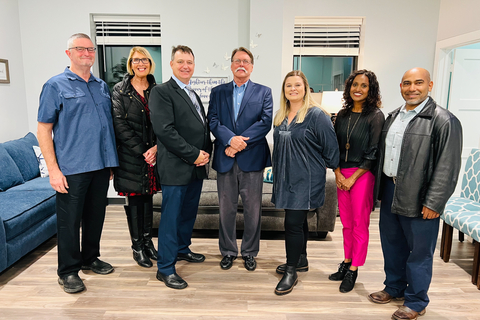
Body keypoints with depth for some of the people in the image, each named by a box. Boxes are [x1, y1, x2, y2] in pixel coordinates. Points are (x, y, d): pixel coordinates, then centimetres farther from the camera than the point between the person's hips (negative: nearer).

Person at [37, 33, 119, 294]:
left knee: (96, 215, 15)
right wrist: (53, 169, -13)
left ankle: (90, 258, 33)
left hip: (101, 165, 5)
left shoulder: (102, 86, 13)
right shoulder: (56, 86, -2)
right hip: (72, 168, -5)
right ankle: (68, 271, 21)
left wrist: (111, 161, 12)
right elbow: (43, 130, -5)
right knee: (69, 220, 4)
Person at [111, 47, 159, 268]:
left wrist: (156, 147, -10)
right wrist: (142, 151, -14)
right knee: (134, 199, 4)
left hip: (153, 153, 3)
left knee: (148, 197, 11)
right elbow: (119, 125, -8)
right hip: (130, 156, -3)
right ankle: (137, 247, 17)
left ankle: (148, 241, 25)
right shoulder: (120, 91, -1)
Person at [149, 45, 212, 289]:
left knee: (189, 212, 19)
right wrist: (194, 155, -17)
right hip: (175, 167, -8)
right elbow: (165, 130, -19)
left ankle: (182, 249, 38)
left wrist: (206, 153, 1)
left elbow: (204, 127, 18)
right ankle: (165, 268, 12)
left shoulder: (193, 94, 19)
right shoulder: (161, 92, -8)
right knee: (171, 217, 0)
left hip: (196, 167, 8)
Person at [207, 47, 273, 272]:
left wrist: (240, 142, -14)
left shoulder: (264, 92, 7)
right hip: (225, 159, 2)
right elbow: (213, 121, 0)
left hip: (252, 159, -1)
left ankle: (249, 252, 25)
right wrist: (230, 139, -18)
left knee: (253, 209, 7)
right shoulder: (218, 92, 12)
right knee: (226, 208, 10)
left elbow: (265, 122, -6)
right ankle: (228, 251, 27)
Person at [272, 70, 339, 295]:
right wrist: (275, 168, 20)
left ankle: (291, 272, 9)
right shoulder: (280, 116, 10)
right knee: (298, 220, 18)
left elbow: (330, 147, -8)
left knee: (293, 222, -6)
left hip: (306, 178, -7)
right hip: (285, 177, 7)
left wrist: (331, 167, 2)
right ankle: (301, 260, 35)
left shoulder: (316, 115, -11)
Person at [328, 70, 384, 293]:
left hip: (363, 174, -5)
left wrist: (353, 178, -11)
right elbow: (335, 147, 9)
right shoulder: (343, 115, 8)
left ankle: (354, 270, 17)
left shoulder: (375, 116, -8)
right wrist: (338, 173, -3)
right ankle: (347, 262, 28)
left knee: (360, 224, 4)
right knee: (346, 222, 14)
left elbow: (374, 153, -11)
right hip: (342, 175, 5)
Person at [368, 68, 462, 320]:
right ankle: (394, 288, 39)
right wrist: (381, 187, 12)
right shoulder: (393, 116, 11)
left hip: (418, 199, -7)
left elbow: (447, 168, -15)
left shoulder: (443, 121, -12)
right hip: (389, 191, 7)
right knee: (391, 243, 19)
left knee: (419, 251, 7)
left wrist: (433, 203, -17)